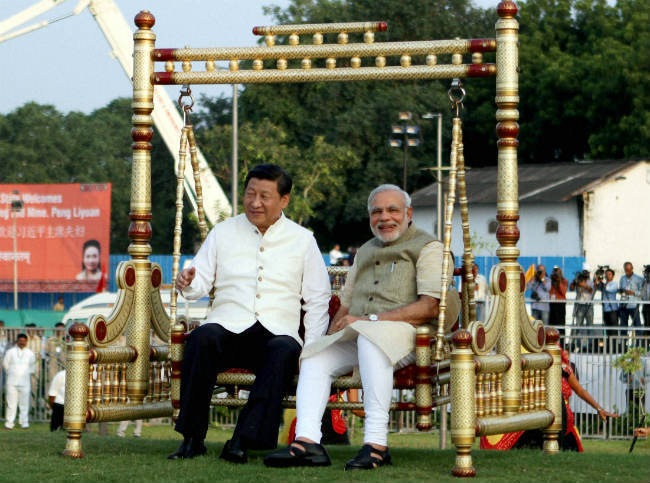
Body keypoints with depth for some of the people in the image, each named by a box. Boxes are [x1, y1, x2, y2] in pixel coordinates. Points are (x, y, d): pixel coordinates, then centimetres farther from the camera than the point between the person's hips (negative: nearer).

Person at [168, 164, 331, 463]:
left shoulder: (302, 240, 13)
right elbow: (202, 282, 14)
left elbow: (318, 300, 13)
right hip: (228, 328, 1)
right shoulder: (223, 233, 16)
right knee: (203, 337, -34)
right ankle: (192, 438, -30)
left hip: (278, 332, -1)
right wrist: (189, 284, -11)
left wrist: (311, 348, 0)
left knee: (285, 350, -37)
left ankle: (242, 441, -40)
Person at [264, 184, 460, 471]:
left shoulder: (427, 248, 4)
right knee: (314, 356, -14)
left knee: (370, 338, -37)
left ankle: (376, 443, -42)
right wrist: (331, 336, 7)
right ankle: (307, 441, -28)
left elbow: (430, 307, -11)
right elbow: (346, 305, 29)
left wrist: (369, 320, -16)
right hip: (357, 337, 7)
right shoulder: (365, 252, 28)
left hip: (406, 334, -7)